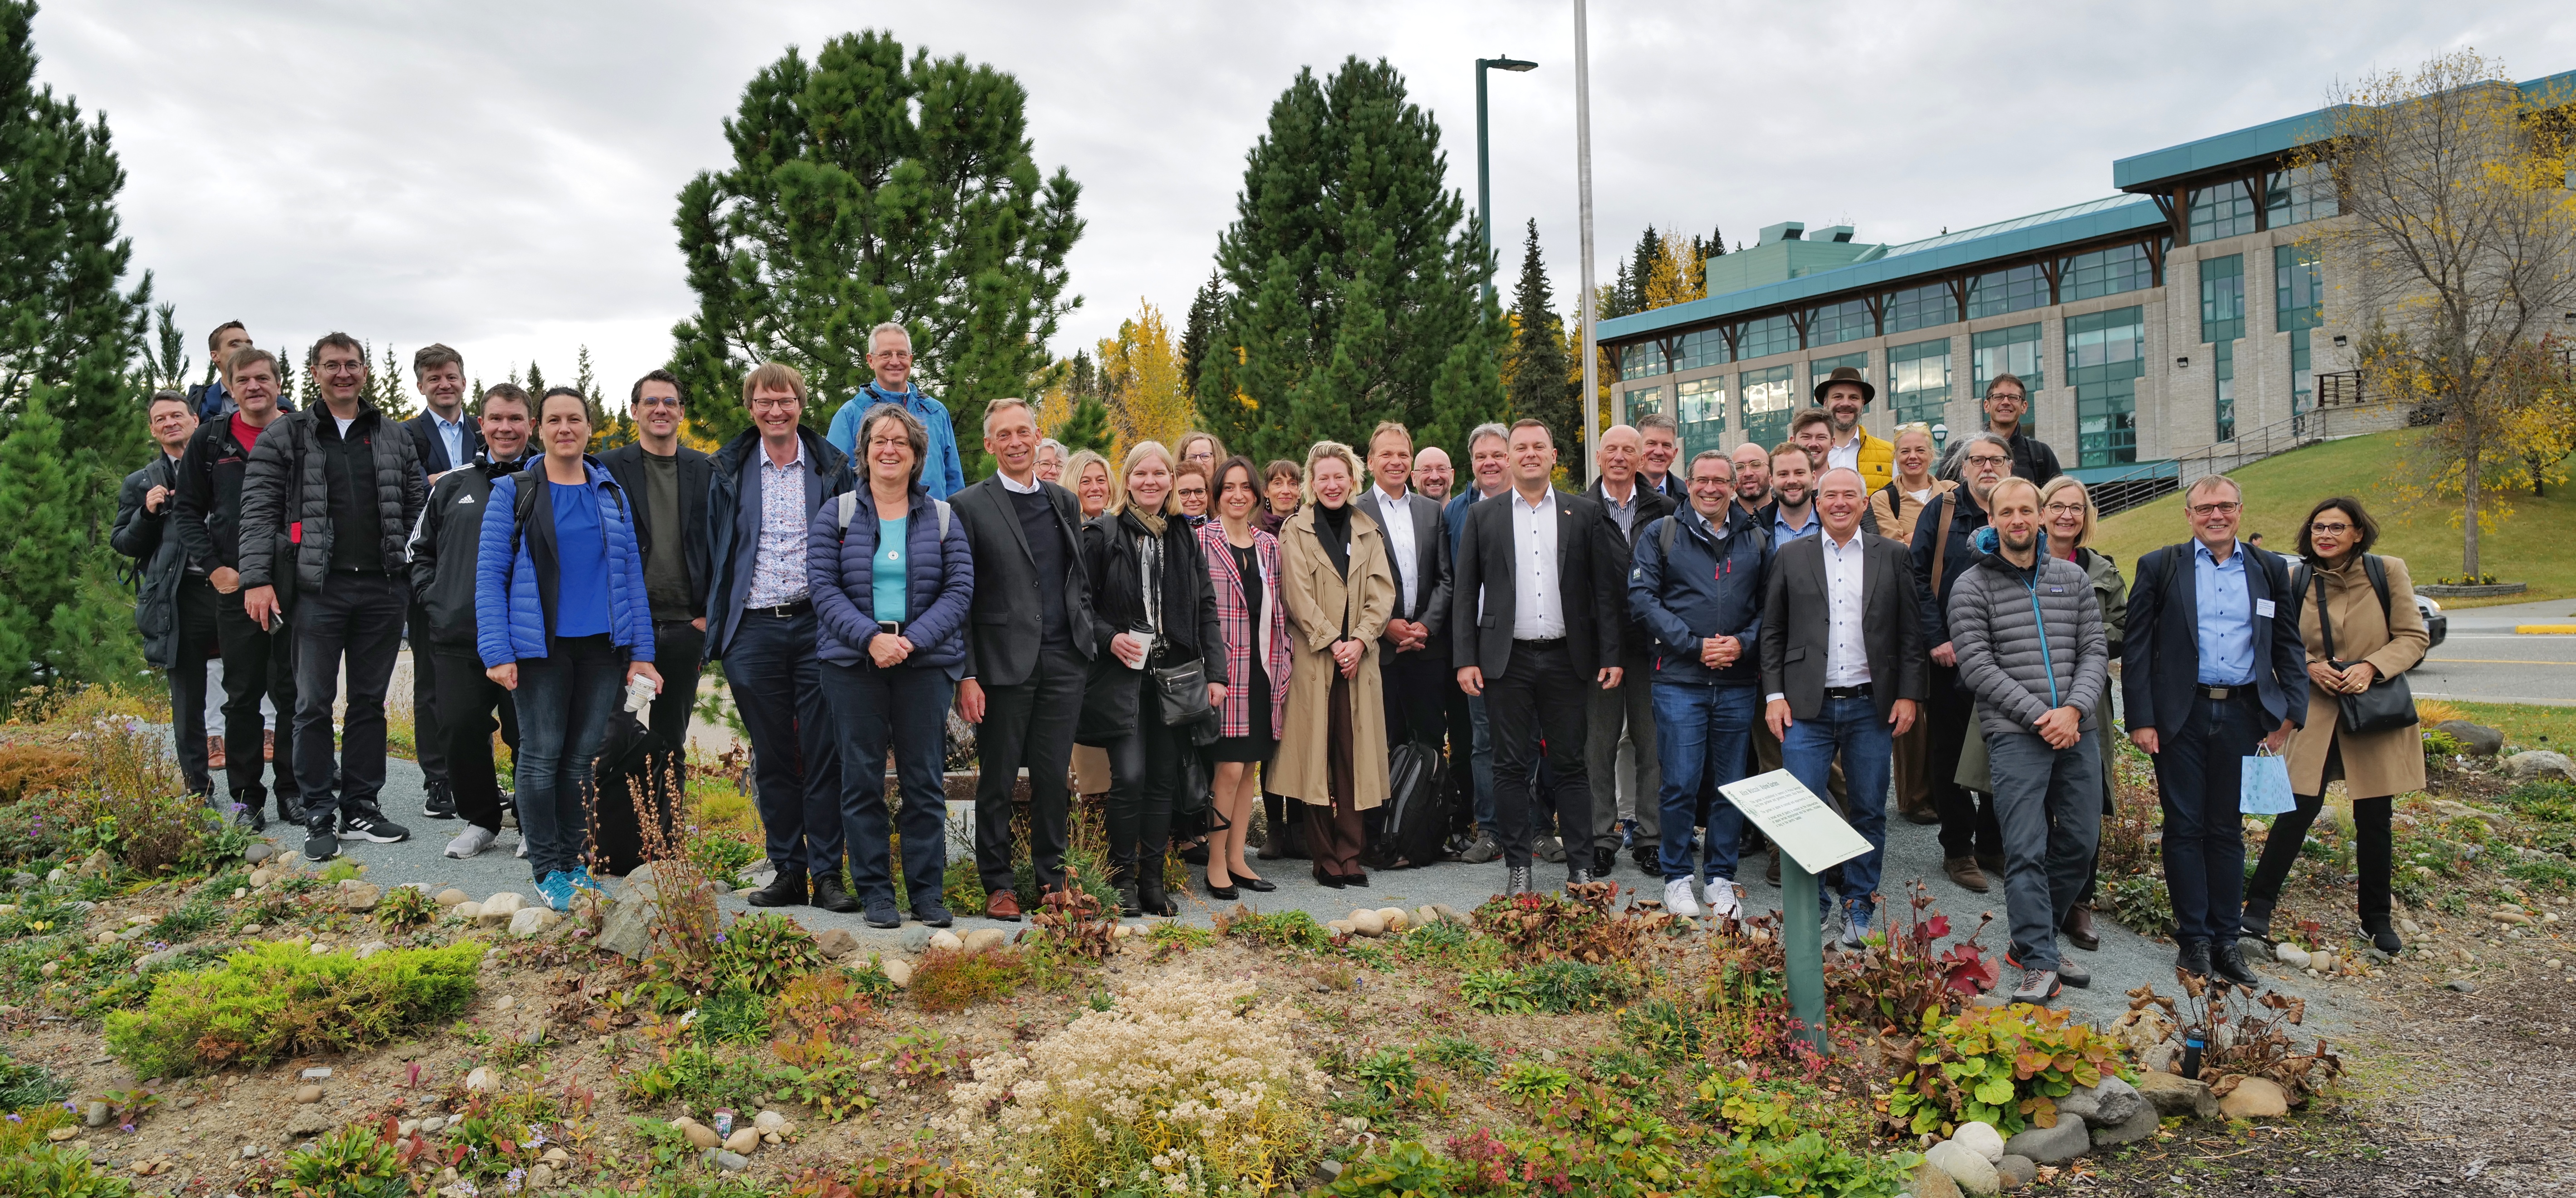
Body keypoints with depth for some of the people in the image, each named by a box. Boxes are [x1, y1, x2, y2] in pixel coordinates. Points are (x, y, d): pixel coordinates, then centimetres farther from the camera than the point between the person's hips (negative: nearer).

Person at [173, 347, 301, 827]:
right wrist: (212, 567, -2)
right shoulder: (210, 440, 7)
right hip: (235, 586, 1)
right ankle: (246, 797, 14)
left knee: (294, 691, 2)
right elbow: (189, 510, 10)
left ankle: (293, 791, 12)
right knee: (243, 694, 6)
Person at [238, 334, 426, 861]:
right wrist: (257, 578, -11)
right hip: (318, 589, -2)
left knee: (370, 701, 8)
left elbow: (417, 509, 13)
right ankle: (319, 817, 9)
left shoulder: (394, 438, 13)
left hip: (383, 589, 3)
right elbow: (258, 511, -1)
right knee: (314, 705, 1)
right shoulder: (285, 436, 4)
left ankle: (361, 808, 17)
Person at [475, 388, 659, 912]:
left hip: (603, 646, 3)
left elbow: (631, 573, 10)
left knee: (582, 757, 7)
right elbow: (490, 574, -2)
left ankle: (572, 862, 18)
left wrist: (641, 652, 4)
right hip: (540, 646, -3)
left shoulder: (612, 493, 11)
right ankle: (546, 869, 11)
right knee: (542, 756, 0)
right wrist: (497, 653, -11)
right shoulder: (513, 492, 1)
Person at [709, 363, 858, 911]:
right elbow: (718, 550, 13)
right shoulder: (729, 471, 10)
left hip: (817, 625, -2)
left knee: (825, 754, -2)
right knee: (772, 757, 7)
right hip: (754, 632, 2)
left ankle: (827, 874, 5)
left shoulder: (832, 468, 5)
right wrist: (716, 624, 6)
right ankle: (787, 871, 17)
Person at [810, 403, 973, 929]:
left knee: (925, 780, 2)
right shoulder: (836, 515, 7)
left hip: (926, 664, 0)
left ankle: (928, 891, 11)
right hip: (854, 664, 0)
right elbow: (823, 587, -2)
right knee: (862, 780, 3)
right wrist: (870, 638, -16)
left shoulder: (942, 518, 9)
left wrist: (913, 640, -13)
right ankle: (875, 892, 13)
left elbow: (959, 589, 1)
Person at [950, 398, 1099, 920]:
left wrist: (1086, 637, 6)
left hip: (1064, 661, 3)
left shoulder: (1066, 503, 13)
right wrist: (966, 674, -10)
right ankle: (998, 884, 16)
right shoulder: (970, 505, -1)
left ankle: (1051, 877, 19)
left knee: (1053, 776, 7)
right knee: (997, 780, 4)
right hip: (1004, 662, -3)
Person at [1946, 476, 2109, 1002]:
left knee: (2081, 841, 10)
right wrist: (2040, 716, -14)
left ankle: (2033, 941, 26)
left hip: (2077, 730, 5)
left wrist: (2074, 710, -9)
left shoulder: (2072, 578, 12)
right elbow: (1977, 666, -8)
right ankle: (2040, 963, -1)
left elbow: (2095, 650, 8)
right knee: (2026, 850, -7)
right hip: (2015, 734, -5)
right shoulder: (1971, 586, -2)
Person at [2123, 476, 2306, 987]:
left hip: (2242, 714, 2)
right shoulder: (2160, 567, 2)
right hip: (2182, 715, -2)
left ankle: (2225, 939, 16)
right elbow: (2136, 648, -1)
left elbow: (2289, 646, 12)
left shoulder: (2269, 570, 10)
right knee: (2185, 828, 2)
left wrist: (2289, 712, 1)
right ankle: (2194, 938, 11)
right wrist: (2141, 719, -8)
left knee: (2227, 829, 9)